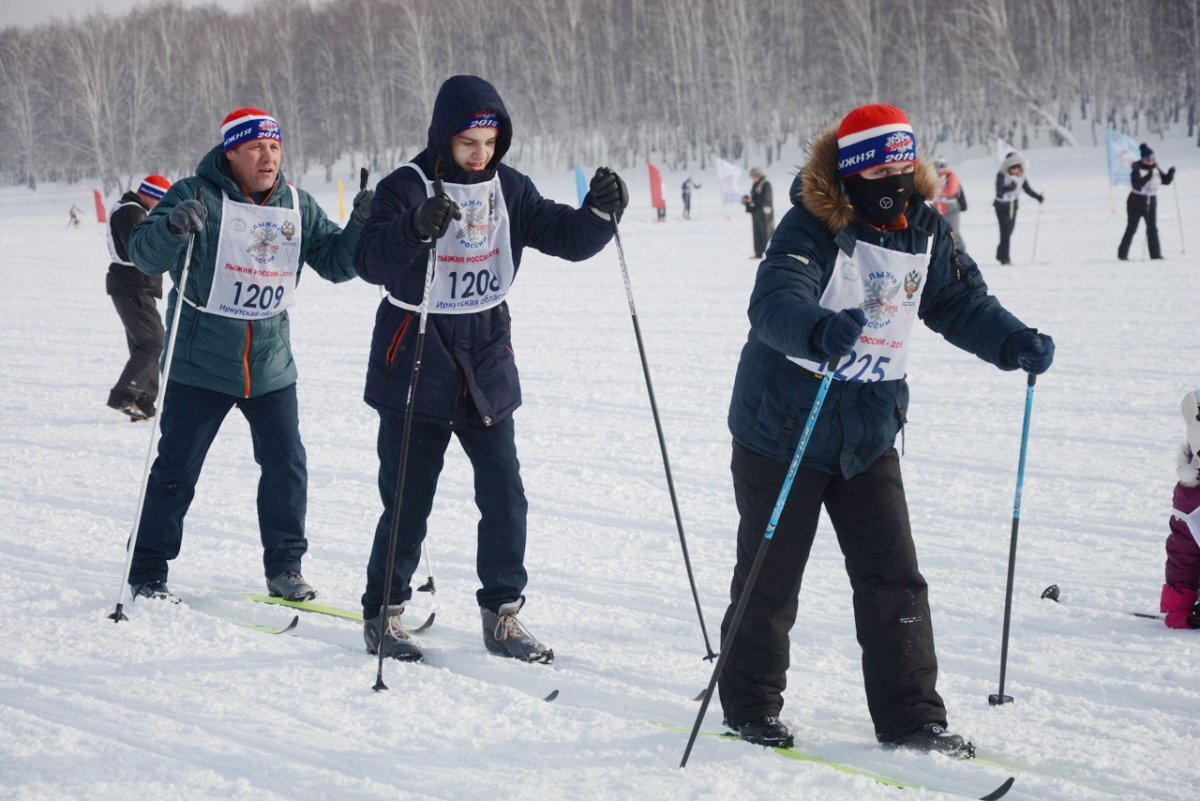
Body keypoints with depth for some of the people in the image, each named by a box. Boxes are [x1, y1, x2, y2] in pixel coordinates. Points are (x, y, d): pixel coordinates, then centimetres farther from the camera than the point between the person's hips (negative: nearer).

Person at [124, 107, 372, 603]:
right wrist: (172, 228, -38)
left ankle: (284, 569, 19)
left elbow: (335, 264, 9)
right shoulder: (198, 198, -10)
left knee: (287, 467, 5)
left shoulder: (297, 206, 5)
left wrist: (361, 227, -11)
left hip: (270, 366, 4)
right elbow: (145, 256, -16)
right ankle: (147, 575, 12)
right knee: (175, 471, 1)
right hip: (200, 363, -4)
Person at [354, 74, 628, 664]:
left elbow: (564, 238, 2)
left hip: (487, 361, 4)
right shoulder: (407, 188, -12)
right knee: (409, 500, 2)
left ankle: (502, 616, 13)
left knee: (504, 495, 2)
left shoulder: (509, 189, 4)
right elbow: (369, 262, -25)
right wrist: (416, 229, -44)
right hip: (416, 363, -4)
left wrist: (598, 213, -18)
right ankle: (383, 615, 16)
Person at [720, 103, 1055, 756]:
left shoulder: (926, 235, 1)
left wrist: (1014, 342, -8)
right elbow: (774, 302, -35)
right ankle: (750, 704, 25)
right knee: (770, 578, 7)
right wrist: (821, 331, -56)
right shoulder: (811, 230, -19)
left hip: (868, 434, 5)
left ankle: (911, 716, 9)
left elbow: (962, 302, 11)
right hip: (783, 430, -5)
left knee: (893, 578, 2)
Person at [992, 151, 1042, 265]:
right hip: (1002, 205, -6)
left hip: (1013, 205, 6)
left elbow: (1027, 189, 1)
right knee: (1005, 231, -12)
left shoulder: (1020, 176, -3)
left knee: (1009, 231, 11)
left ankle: (1001, 254, 27)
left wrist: (1038, 197, -13)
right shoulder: (1001, 176, -19)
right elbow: (999, 191, -29)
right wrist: (1009, 187, -47)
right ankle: (1004, 258, -10)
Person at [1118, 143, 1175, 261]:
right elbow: (1136, 185, -27)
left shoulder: (1155, 168, 3)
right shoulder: (1136, 169, -14)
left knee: (1152, 229, -1)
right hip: (1136, 202, -4)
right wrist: (1147, 177, -38)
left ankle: (1155, 254, -1)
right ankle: (1122, 254, 9)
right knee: (1131, 229, 0)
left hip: (1151, 202, 4)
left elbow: (1165, 181, 8)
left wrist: (1171, 174, -11)